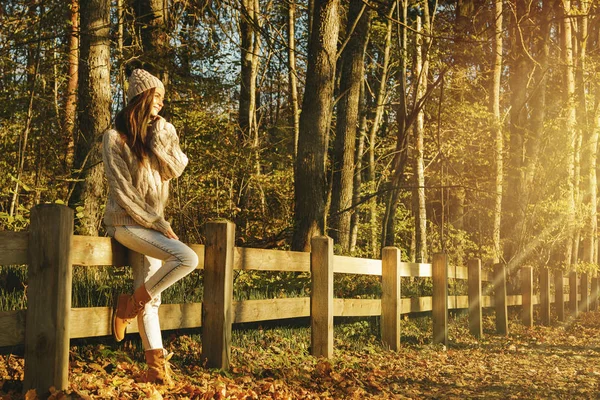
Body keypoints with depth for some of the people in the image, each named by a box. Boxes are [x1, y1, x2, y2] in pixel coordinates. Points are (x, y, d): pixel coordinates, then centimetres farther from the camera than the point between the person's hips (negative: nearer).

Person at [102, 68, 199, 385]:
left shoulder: (161, 132, 12)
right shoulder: (115, 136, -7)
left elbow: (175, 169, -2)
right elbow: (122, 191, -12)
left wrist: (159, 135, -10)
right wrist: (159, 224, -14)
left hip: (149, 222, 6)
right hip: (126, 222, -6)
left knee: (150, 296, 2)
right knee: (187, 257, -23)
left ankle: (155, 365, 3)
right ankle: (129, 306, -8)